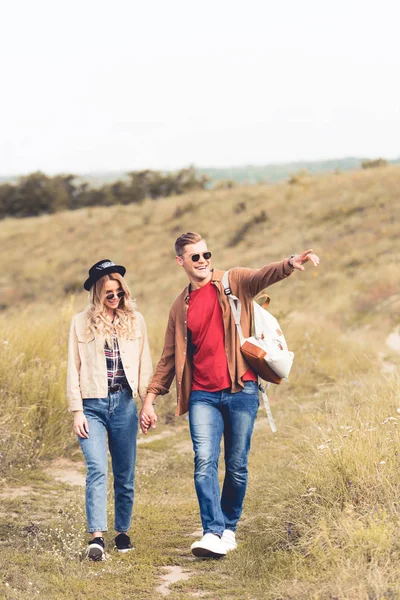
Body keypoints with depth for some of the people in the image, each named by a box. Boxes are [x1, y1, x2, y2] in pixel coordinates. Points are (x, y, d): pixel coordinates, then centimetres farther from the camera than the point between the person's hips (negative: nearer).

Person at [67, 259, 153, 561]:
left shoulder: (135, 321, 7)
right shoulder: (81, 323, 3)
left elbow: (144, 365, 9)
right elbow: (74, 369, 3)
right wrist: (77, 411, -3)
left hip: (124, 405, 2)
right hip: (92, 406, -2)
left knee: (125, 474, 7)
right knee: (97, 470, -15)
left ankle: (123, 532, 21)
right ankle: (97, 536, -21)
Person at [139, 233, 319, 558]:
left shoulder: (234, 283, 4)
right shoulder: (180, 307, 14)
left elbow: (263, 275, -18)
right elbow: (169, 358, 18)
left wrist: (291, 264, -40)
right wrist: (150, 398, 12)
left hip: (241, 390, -2)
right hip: (203, 395, 2)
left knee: (237, 466, 4)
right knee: (205, 461, -13)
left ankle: (229, 527, 21)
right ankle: (213, 533, -15)